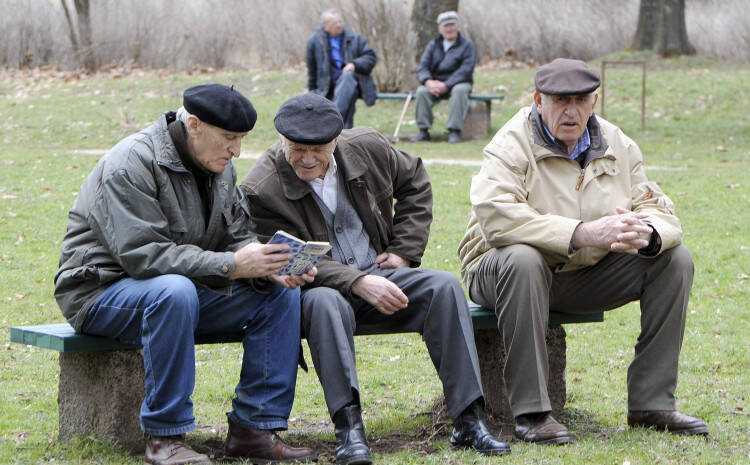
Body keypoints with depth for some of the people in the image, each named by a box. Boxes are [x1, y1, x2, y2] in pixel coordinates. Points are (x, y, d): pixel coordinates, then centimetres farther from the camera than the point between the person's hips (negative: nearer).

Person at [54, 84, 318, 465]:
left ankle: (252, 428, -10)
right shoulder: (131, 164, -22)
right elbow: (142, 253, -30)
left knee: (283, 294, -9)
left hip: (184, 290, 8)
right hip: (104, 289, -8)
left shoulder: (219, 166, 5)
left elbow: (237, 236, 7)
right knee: (174, 290, -41)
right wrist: (231, 266, -35)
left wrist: (268, 267, -17)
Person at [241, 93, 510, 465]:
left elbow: (415, 183, 18)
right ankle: (348, 427, -43)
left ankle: (468, 420, -25)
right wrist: (359, 283, -29)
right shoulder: (261, 190, -14)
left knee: (444, 287, -22)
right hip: (315, 289, -4)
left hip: (378, 274, 4)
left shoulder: (366, 148, 0)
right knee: (325, 302, -40)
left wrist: (404, 250, 7)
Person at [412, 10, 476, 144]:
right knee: (421, 91, -26)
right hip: (436, 83, 3)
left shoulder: (466, 45, -1)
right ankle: (423, 131, -22)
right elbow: (422, 67, 2)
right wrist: (428, 81, -22)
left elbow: (465, 70, -14)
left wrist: (446, 85, -24)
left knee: (460, 90, -37)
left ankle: (454, 131, -35)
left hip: (458, 83, -3)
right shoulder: (433, 45, 11)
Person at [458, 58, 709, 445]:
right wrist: (584, 233, -40)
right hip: (502, 272, -6)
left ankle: (651, 404, -4)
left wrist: (646, 234, -29)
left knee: (675, 259, -6)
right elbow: (495, 216, -33)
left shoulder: (617, 146, 3)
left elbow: (659, 211, -1)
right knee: (522, 259, -39)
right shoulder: (510, 146, -15)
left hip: (586, 275, 6)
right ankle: (530, 413, -34)